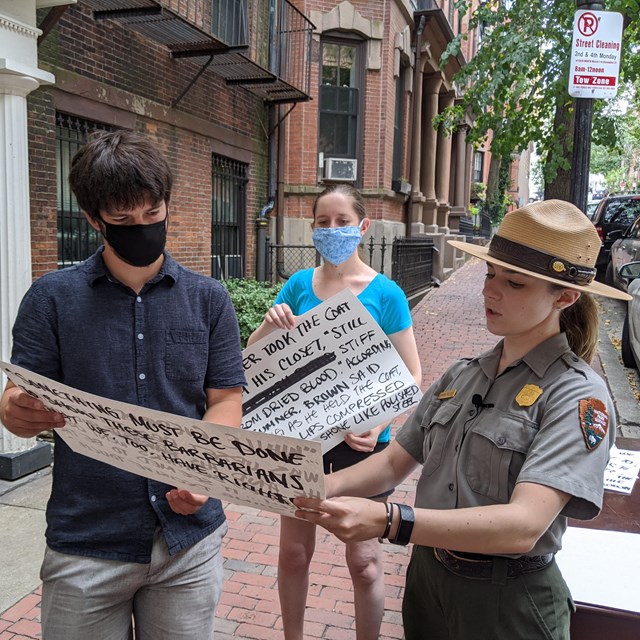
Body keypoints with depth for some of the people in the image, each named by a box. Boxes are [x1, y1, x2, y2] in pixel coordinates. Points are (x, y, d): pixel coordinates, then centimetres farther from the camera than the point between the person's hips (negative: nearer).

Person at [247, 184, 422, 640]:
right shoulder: (299, 285, -1)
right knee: (294, 551, 16)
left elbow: (411, 376, -7)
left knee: (364, 559, 8)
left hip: (360, 439, -3)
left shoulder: (385, 293, -9)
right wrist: (270, 326, -19)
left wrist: (379, 423, -24)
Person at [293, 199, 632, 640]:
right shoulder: (462, 376, 1)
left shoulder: (578, 396, -18)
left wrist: (388, 521, -40)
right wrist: (328, 487, -17)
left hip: (508, 603, -5)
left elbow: (523, 526, -29)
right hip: (428, 578, 5)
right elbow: (395, 461, 3)